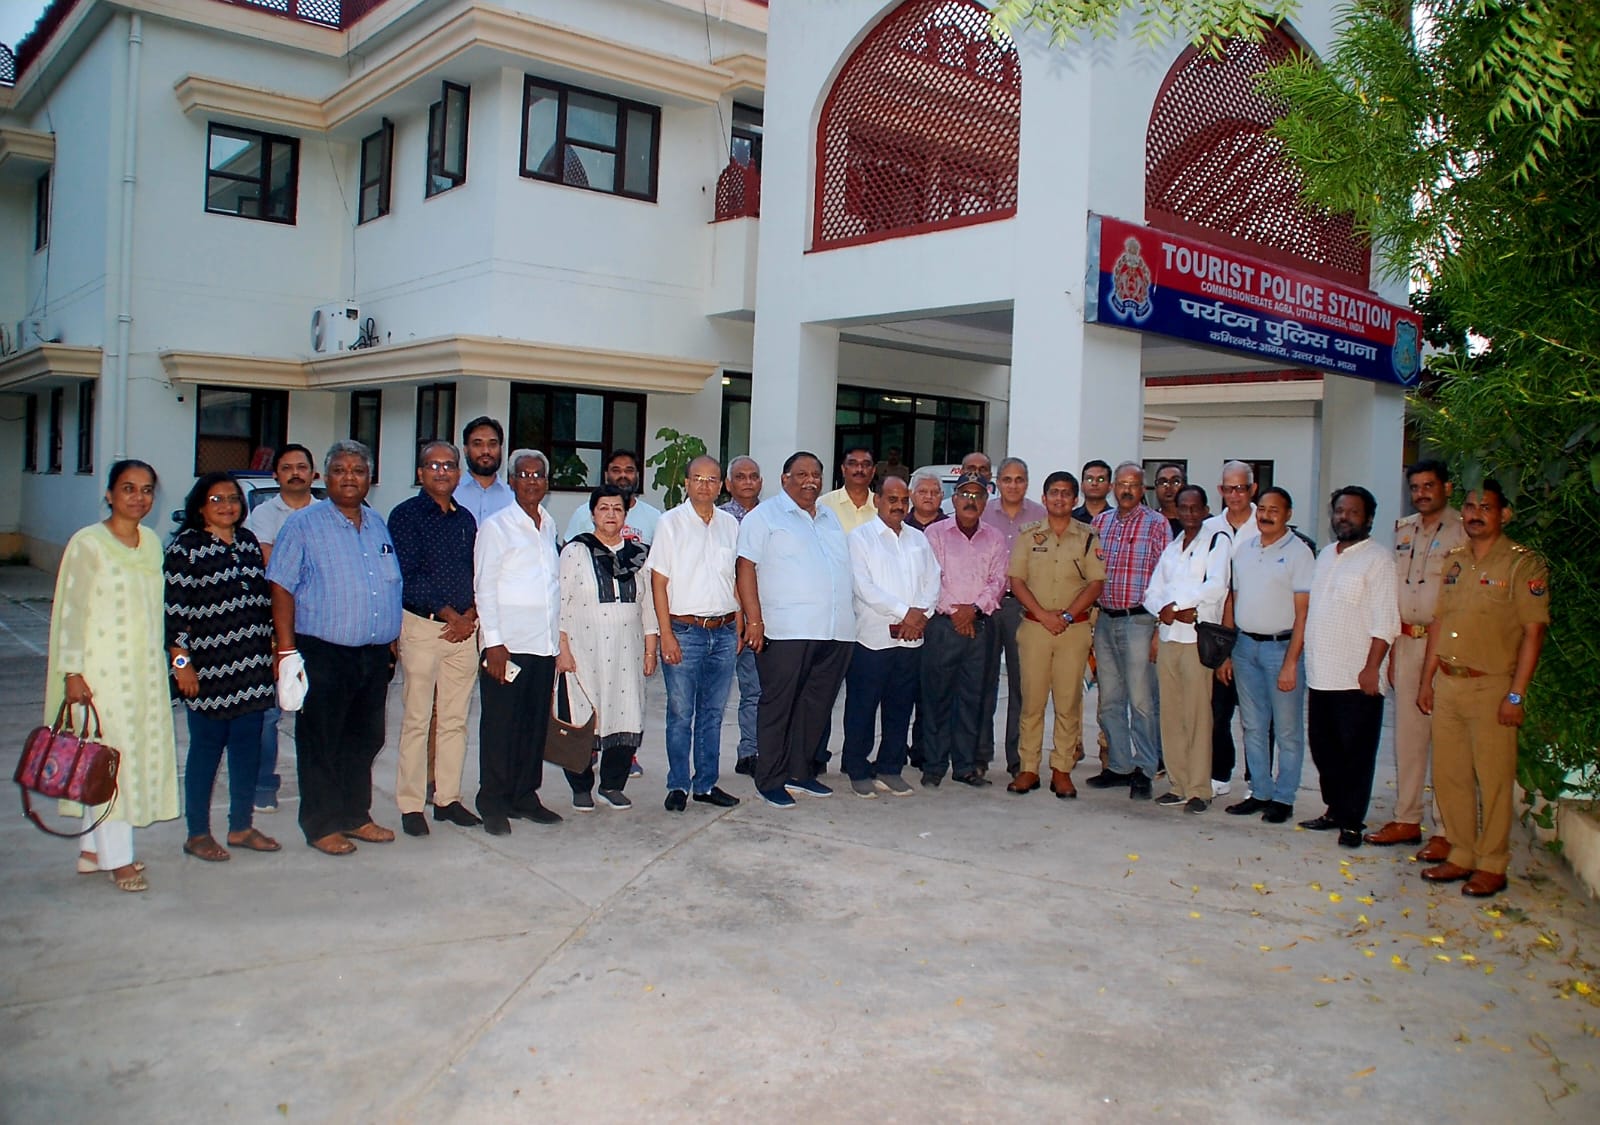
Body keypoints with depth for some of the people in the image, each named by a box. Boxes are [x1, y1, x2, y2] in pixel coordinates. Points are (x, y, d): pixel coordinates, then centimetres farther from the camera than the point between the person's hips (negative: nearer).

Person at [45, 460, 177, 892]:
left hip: (145, 669, 7)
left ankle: (94, 848, 22)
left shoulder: (152, 542, 9)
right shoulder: (88, 544, -9)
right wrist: (72, 672, -14)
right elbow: (69, 613, -10)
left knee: (139, 754, 9)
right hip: (101, 668, -7)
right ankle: (116, 858, 6)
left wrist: (159, 660, 14)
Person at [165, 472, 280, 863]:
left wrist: (272, 651, 16)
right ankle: (197, 834, 15)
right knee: (206, 749, 3)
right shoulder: (185, 546, -6)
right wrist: (181, 660, -14)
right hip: (208, 669, -6)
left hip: (252, 669, 6)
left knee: (248, 748, 10)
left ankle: (242, 826, 22)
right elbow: (173, 607, -10)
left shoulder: (249, 541, 12)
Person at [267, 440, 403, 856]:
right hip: (323, 653, -5)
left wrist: (394, 641, 15)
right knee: (321, 744, 3)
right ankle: (322, 825, 13)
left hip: (375, 654, 6)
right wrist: (286, 648, -14)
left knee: (366, 740, 13)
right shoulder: (303, 525, -3)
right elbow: (282, 589, -7)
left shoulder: (379, 525, 13)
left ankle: (356, 816, 25)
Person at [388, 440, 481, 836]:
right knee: (417, 720, -2)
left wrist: (470, 616, -3)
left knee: (455, 720, 8)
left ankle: (448, 799, 16)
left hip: (464, 628, 5)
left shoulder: (466, 519, 15)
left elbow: (479, 574, 14)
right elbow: (408, 577, -10)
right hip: (421, 626, -5)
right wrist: (450, 614, -10)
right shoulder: (405, 515, -2)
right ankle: (411, 805, 5)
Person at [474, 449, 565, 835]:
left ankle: (524, 796, 21)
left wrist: (559, 633, 12)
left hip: (545, 641, 6)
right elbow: (484, 587, -7)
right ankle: (493, 803, 10)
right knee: (500, 724, 0)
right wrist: (493, 642, -12)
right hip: (507, 643, -6)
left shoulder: (549, 525, 14)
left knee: (536, 723, 10)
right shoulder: (496, 526, -3)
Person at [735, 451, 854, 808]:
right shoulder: (765, 515, 1)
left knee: (817, 706, 10)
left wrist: (846, 619, 17)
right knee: (778, 706, -1)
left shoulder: (831, 519, 21)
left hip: (834, 631, 7)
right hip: (787, 631, -6)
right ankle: (770, 780, 7)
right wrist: (754, 620, -14)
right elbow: (746, 567, -6)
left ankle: (801, 772, 22)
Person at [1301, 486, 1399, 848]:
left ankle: (1352, 822, 8)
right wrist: (1304, 657, 15)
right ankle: (1334, 809, 26)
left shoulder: (1376, 560, -7)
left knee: (1356, 754, 1)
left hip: (1356, 679, -7)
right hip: (1320, 675, 7)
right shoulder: (1325, 556, 15)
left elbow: (1385, 622, -12)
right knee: (1323, 748, 13)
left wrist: (1371, 668, -17)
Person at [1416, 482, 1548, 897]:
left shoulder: (1524, 564, -7)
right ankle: (1460, 856, 22)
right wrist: (1427, 680, 13)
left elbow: (1533, 631, -11)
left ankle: (1492, 866, 12)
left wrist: (1516, 695, -14)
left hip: (1491, 685, -6)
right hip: (1447, 682, 6)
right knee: (1448, 774, 10)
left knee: (1492, 778, 1)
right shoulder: (1454, 561, 12)